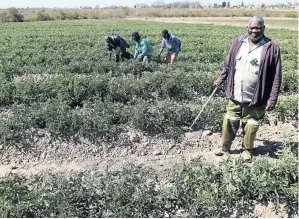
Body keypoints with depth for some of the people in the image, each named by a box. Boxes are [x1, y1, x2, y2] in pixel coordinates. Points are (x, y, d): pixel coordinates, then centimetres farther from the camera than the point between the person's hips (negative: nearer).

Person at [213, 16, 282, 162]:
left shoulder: (271, 48, -10)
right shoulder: (238, 42, 2)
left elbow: (276, 77, -9)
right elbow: (229, 63, 15)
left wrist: (272, 99, -11)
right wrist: (221, 79, 16)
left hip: (255, 99, -3)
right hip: (235, 96, 3)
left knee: (250, 126, 11)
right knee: (229, 122, 12)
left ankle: (247, 150, 32)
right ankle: (225, 148, 29)